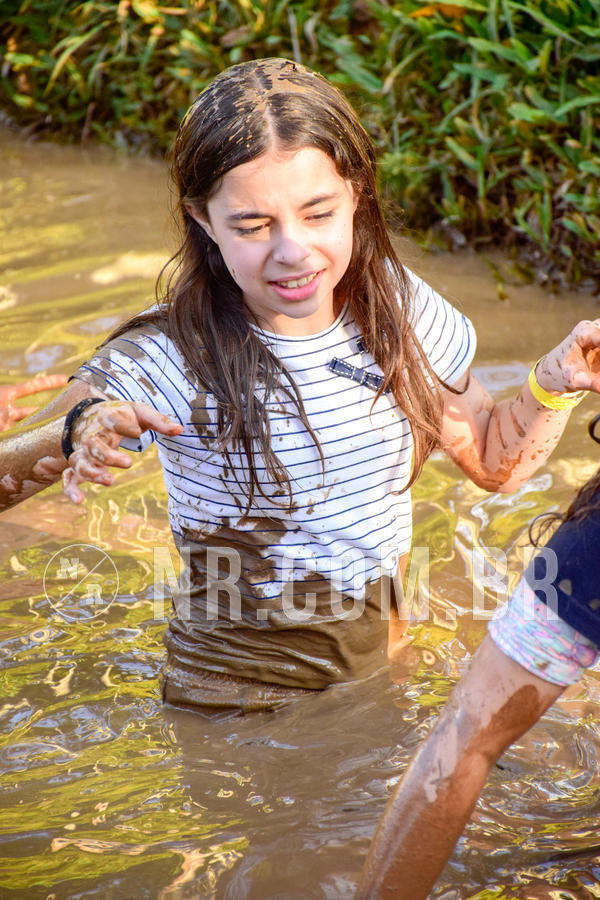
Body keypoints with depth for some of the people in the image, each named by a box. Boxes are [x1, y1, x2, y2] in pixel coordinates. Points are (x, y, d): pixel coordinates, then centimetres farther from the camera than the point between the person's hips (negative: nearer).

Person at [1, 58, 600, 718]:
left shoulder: (396, 309, -9)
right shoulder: (171, 361, -23)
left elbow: (493, 461, 4)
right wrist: (75, 432, -44)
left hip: (386, 669, 4)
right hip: (237, 700, -4)